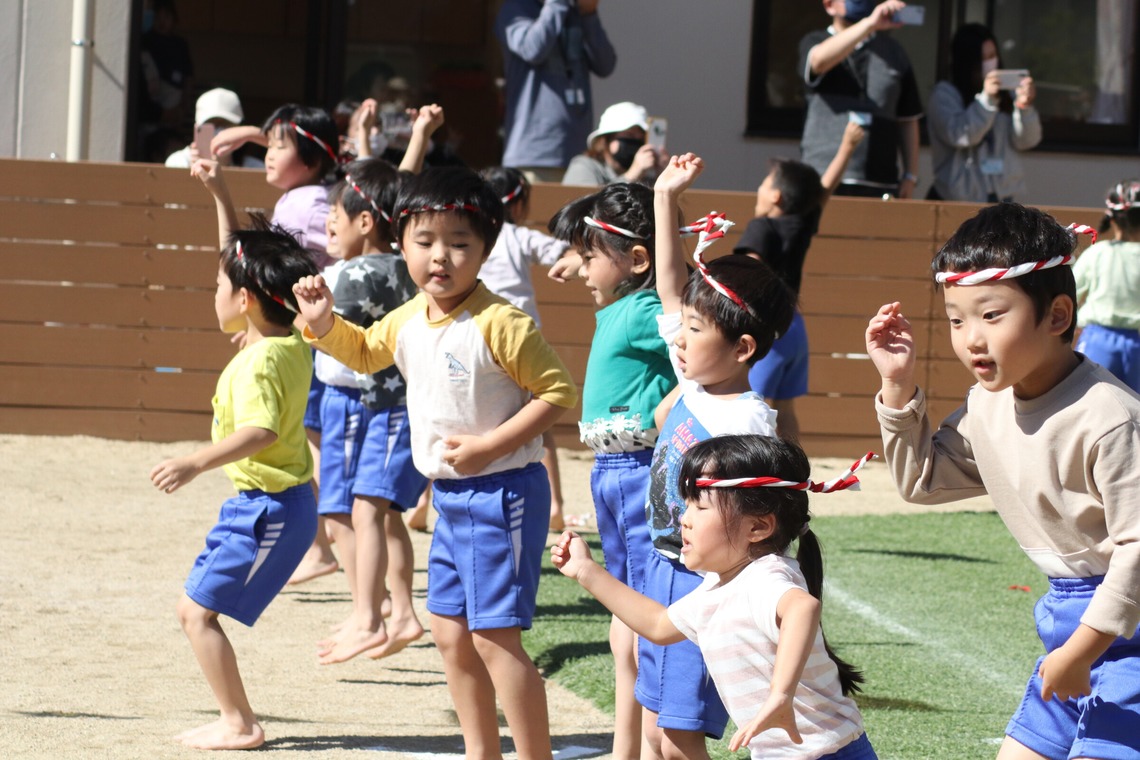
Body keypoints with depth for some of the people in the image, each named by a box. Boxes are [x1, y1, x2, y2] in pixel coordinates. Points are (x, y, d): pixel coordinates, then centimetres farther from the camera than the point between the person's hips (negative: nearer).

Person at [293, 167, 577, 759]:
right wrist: (323, 323, 7)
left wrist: (489, 446, -23)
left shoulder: (499, 323, -19)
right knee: (450, 633, 15)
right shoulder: (408, 321, 6)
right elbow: (364, 352, 27)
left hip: (500, 493, -9)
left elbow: (558, 392, -18)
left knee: (494, 637, -10)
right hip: (449, 495, 9)